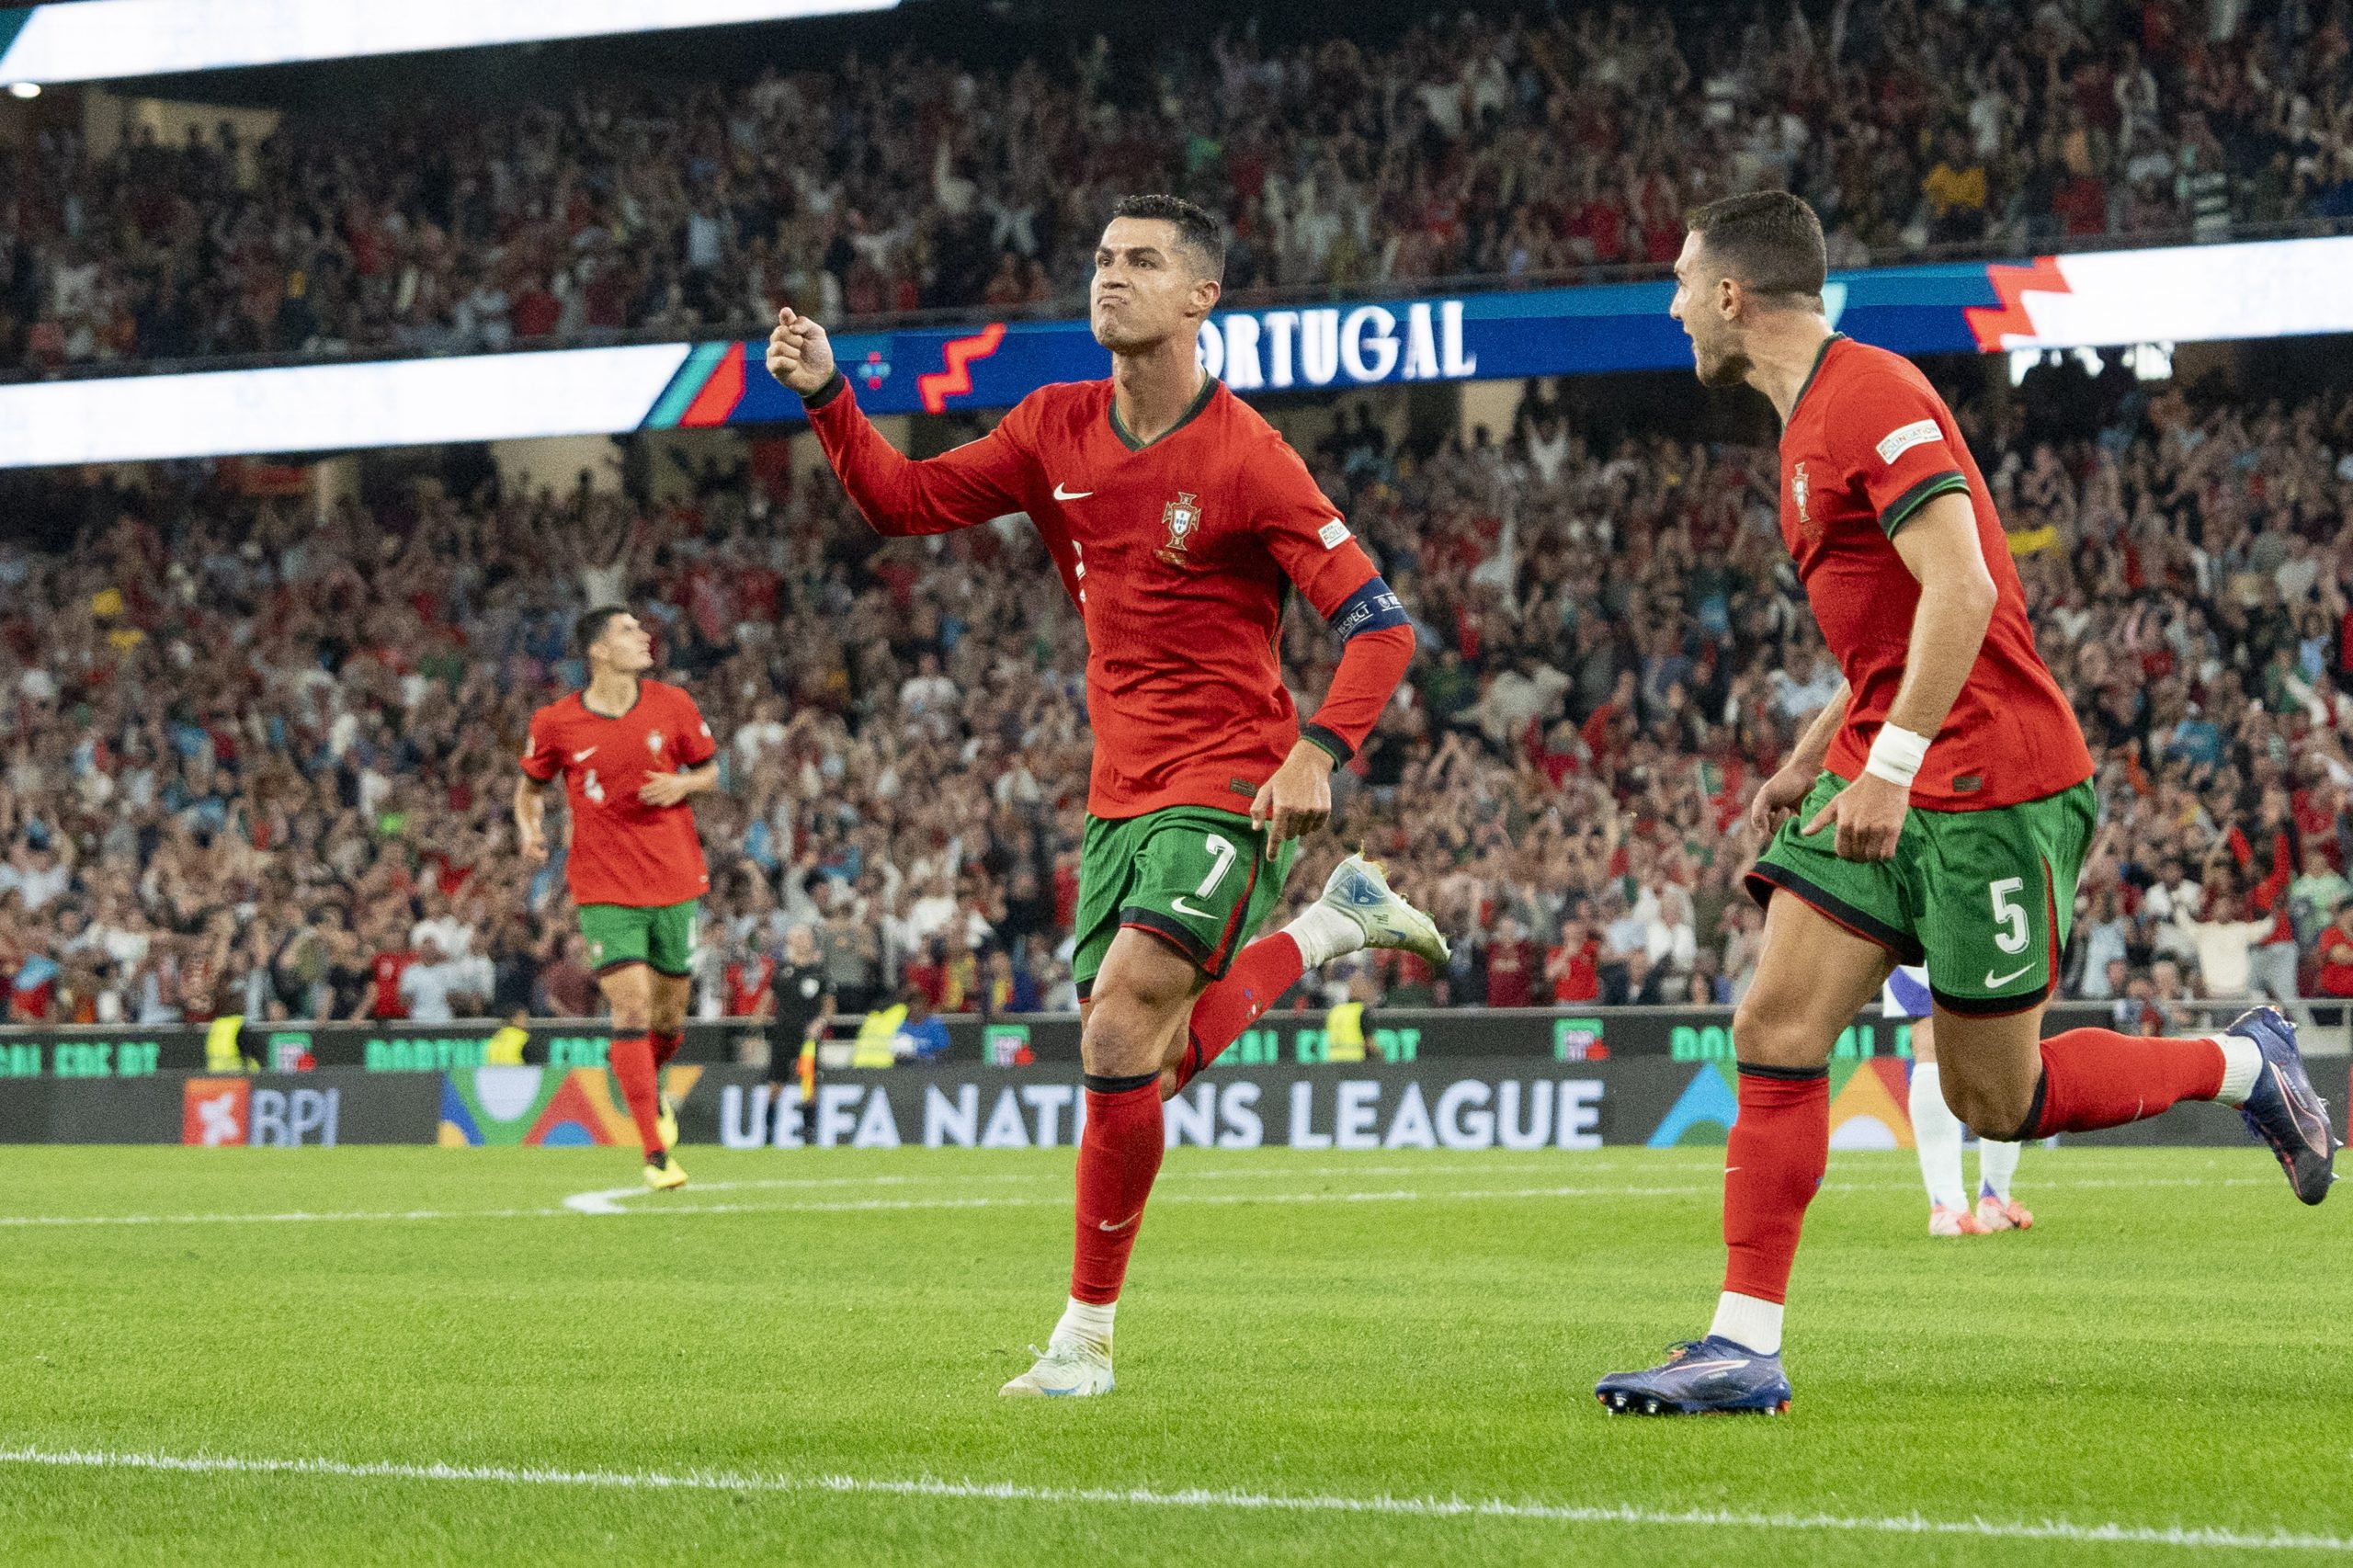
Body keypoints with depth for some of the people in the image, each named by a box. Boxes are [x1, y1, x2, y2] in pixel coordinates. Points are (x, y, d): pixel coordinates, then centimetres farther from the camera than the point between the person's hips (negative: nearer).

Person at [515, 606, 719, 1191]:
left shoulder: (673, 706, 0)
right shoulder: (555, 723, -4)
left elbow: (709, 768, 13)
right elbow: (531, 785, 12)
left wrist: (683, 784, -9)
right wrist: (529, 826, -8)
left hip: (676, 880, 3)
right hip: (605, 889, -2)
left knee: (669, 1019, 9)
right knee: (632, 1008, -14)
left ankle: (648, 1091, 44)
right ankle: (655, 1155, -12)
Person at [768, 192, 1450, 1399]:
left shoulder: (1241, 458, -14)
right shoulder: (1057, 429, 5)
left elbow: (1378, 622, -14)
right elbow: (904, 499, 11)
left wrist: (1320, 751, -27)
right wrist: (825, 397, -4)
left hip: (1227, 787, -7)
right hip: (1122, 790, 7)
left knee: (1120, 1035, -20)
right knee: (1147, 1064, 8)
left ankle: (1084, 1337, -8)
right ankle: (1332, 923, 32)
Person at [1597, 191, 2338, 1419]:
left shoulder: (1870, 398, -15)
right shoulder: (1813, 418, 16)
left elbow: (1963, 589, -25)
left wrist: (1891, 764, -29)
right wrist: (1811, 758, 22)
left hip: (1991, 786, -9)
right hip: (1883, 785, 9)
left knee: (1993, 1099, 0)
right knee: (1774, 1032, -4)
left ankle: (2241, 1065, 22)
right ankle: (1744, 1349, -4)